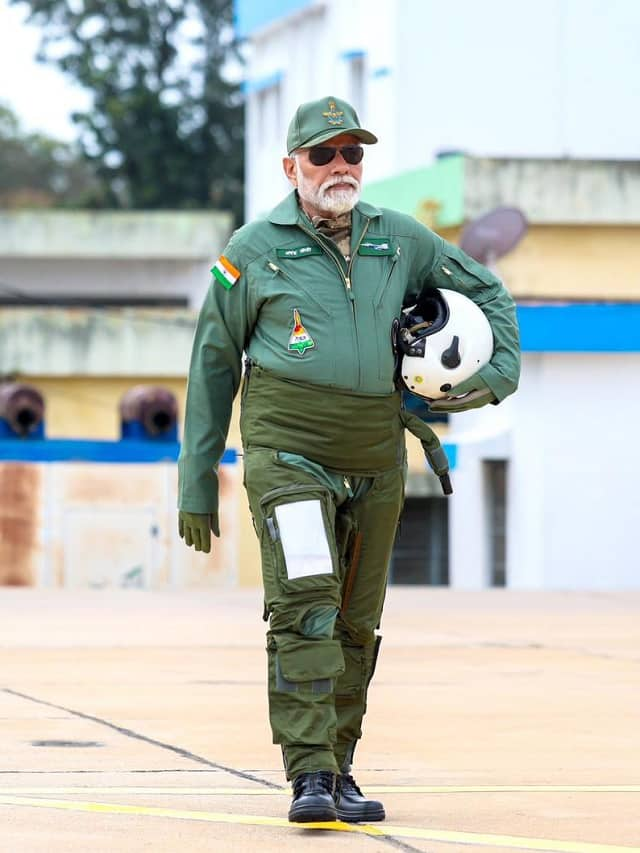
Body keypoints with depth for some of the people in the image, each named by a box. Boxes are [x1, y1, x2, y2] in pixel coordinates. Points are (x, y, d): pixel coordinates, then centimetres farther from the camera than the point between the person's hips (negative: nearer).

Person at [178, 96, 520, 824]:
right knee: (304, 603, -18)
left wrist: (501, 374, 8)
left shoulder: (401, 241, 9)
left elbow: (486, 293, 24)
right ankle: (309, 775, -22)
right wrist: (197, 484, 5)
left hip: (375, 459, 4)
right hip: (287, 452, -4)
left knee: (357, 623, 8)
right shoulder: (253, 251, 1)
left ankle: (339, 769, 19)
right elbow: (212, 367, 6)